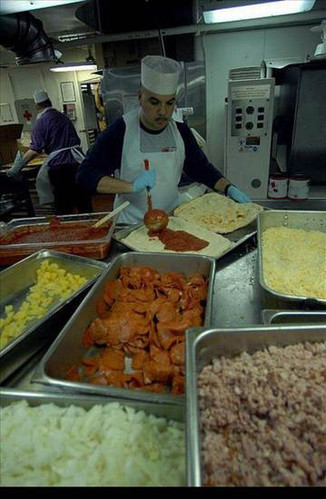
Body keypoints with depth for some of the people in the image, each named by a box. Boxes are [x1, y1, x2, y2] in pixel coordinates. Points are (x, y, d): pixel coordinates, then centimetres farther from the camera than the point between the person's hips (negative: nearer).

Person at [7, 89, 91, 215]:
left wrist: (18, 166, -6)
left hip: (58, 164, -5)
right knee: (84, 203, 11)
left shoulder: (41, 122, -3)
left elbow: (35, 150, -11)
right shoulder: (64, 117, 15)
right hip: (77, 161, 6)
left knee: (63, 208, 4)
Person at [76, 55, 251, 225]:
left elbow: (201, 168, 15)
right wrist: (132, 186, -27)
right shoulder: (120, 130, -9)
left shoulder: (181, 131, 4)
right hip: (131, 224, -2)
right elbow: (85, 175, -14)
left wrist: (229, 189, -1)